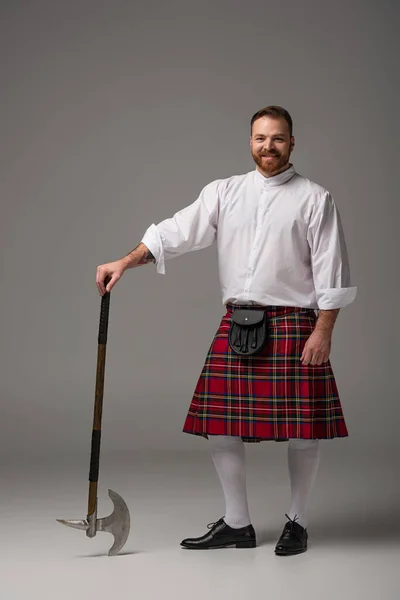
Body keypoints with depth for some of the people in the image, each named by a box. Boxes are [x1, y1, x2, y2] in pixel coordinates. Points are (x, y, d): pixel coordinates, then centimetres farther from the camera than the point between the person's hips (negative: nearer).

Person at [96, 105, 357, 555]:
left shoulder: (315, 198, 1)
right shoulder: (225, 192, 10)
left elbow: (331, 270, -3)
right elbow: (178, 231, 2)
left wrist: (323, 331, -10)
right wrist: (126, 262, -10)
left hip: (292, 322, -3)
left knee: (302, 430, 0)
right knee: (221, 424, 5)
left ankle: (296, 521, 20)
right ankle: (237, 524, 21)